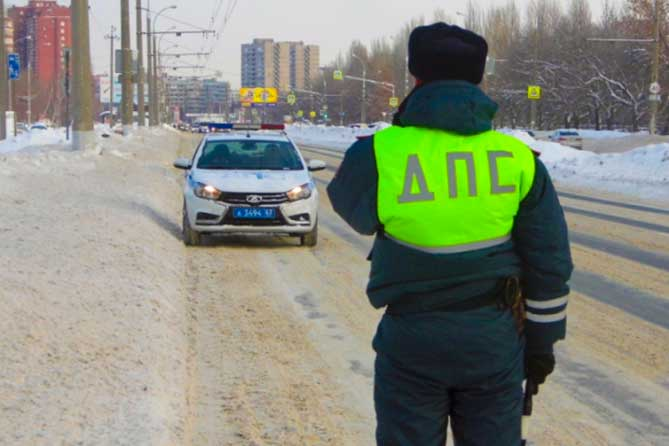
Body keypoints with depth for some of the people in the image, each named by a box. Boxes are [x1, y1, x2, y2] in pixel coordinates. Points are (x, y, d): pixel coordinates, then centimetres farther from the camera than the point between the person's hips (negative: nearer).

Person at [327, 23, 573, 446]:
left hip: (412, 342, -1)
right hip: (494, 342, 2)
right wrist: (542, 343, 10)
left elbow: (351, 206, 11)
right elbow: (550, 264, -2)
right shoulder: (519, 159, -6)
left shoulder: (378, 154, -12)